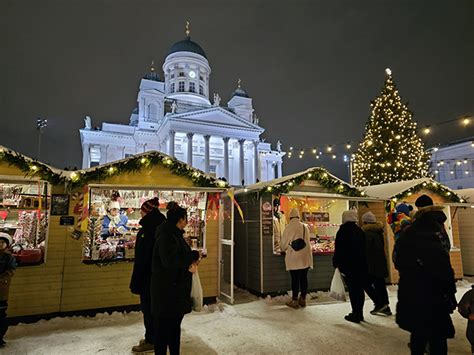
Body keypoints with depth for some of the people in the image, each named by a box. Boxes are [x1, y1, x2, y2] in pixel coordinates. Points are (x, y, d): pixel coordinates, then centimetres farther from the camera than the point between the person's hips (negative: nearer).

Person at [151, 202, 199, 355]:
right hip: (166, 290, -9)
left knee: (175, 325, 19)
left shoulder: (175, 234, 11)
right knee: (164, 326, 4)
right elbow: (169, 260, -27)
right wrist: (193, 256, -18)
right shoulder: (166, 236, -19)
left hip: (178, 289, 9)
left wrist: (190, 262, -4)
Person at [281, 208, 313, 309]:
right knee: (304, 278, 12)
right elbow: (307, 241, 13)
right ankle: (303, 299, 22)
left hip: (294, 258, -4)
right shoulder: (305, 227, 3)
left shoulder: (288, 228, -11)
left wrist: (284, 250, 19)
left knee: (295, 279, 3)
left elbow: (284, 244, -3)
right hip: (306, 257, 5)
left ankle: (294, 301, 12)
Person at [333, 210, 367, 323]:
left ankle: (356, 314, 2)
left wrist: (336, 263, -3)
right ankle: (360, 313, 21)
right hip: (361, 265, 6)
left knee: (352, 289, -1)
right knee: (359, 288, 12)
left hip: (347, 265, -6)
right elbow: (364, 248, 12)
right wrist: (363, 262, 19)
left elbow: (338, 249, -12)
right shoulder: (360, 231, 7)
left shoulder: (343, 231, -11)